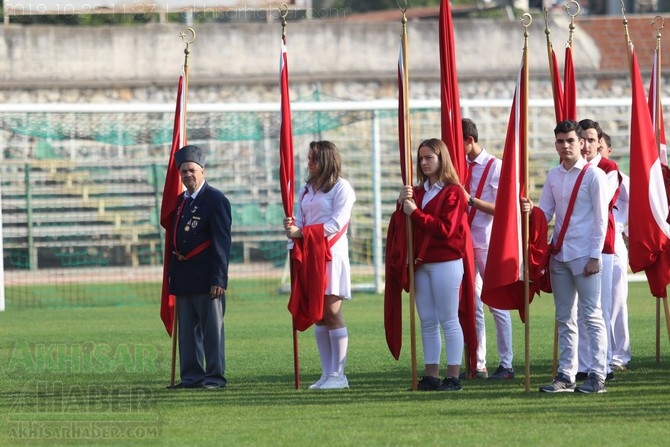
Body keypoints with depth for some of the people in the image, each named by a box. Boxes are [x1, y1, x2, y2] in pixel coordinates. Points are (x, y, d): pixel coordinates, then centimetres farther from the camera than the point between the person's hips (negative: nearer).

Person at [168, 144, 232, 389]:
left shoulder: (215, 200, -8)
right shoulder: (181, 201, 16)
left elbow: (222, 242, -12)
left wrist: (218, 278, -18)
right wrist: (173, 275, 15)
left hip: (207, 277, -8)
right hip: (183, 277, 8)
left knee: (212, 329, -3)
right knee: (187, 330, 10)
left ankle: (215, 376, 0)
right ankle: (191, 375, 14)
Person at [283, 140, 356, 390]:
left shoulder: (341, 188, -4)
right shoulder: (306, 189, 18)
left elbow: (336, 224, -13)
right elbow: (301, 222, 17)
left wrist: (301, 232, -18)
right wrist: (292, 227, -8)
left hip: (332, 254, -7)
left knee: (332, 312, -9)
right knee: (318, 315, 4)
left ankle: (338, 374, -8)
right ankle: (327, 373, 6)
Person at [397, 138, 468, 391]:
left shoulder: (453, 192, -5)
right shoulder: (418, 192, 15)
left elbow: (445, 228, -15)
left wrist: (415, 212, -13)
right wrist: (402, 203, -5)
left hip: (445, 263, -7)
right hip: (421, 264, 7)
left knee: (448, 321, -5)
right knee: (427, 321, 6)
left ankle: (453, 377, -4)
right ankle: (431, 376, 8)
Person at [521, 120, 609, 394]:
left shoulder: (593, 176, -6)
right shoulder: (553, 176, 11)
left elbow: (600, 219, -7)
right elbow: (546, 213, 11)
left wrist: (595, 256, -12)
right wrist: (531, 211, -11)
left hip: (584, 256, -6)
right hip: (559, 255, 6)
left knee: (592, 315, -4)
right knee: (564, 318, 9)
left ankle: (597, 376, -3)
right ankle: (566, 375, 12)